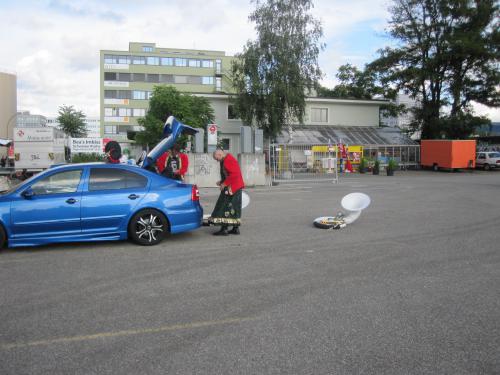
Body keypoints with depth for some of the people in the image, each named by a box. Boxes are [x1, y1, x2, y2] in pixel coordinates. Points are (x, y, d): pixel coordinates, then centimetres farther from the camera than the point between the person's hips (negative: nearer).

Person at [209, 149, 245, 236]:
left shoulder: (229, 160, -17)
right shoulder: (225, 160, 16)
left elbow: (235, 174, -25)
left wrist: (224, 183, -20)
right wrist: (221, 182, 12)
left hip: (232, 188, -11)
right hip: (235, 187, 11)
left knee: (225, 207, -7)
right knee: (234, 208, 12)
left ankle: (224, 229, -6)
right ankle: (236, 228, 16)